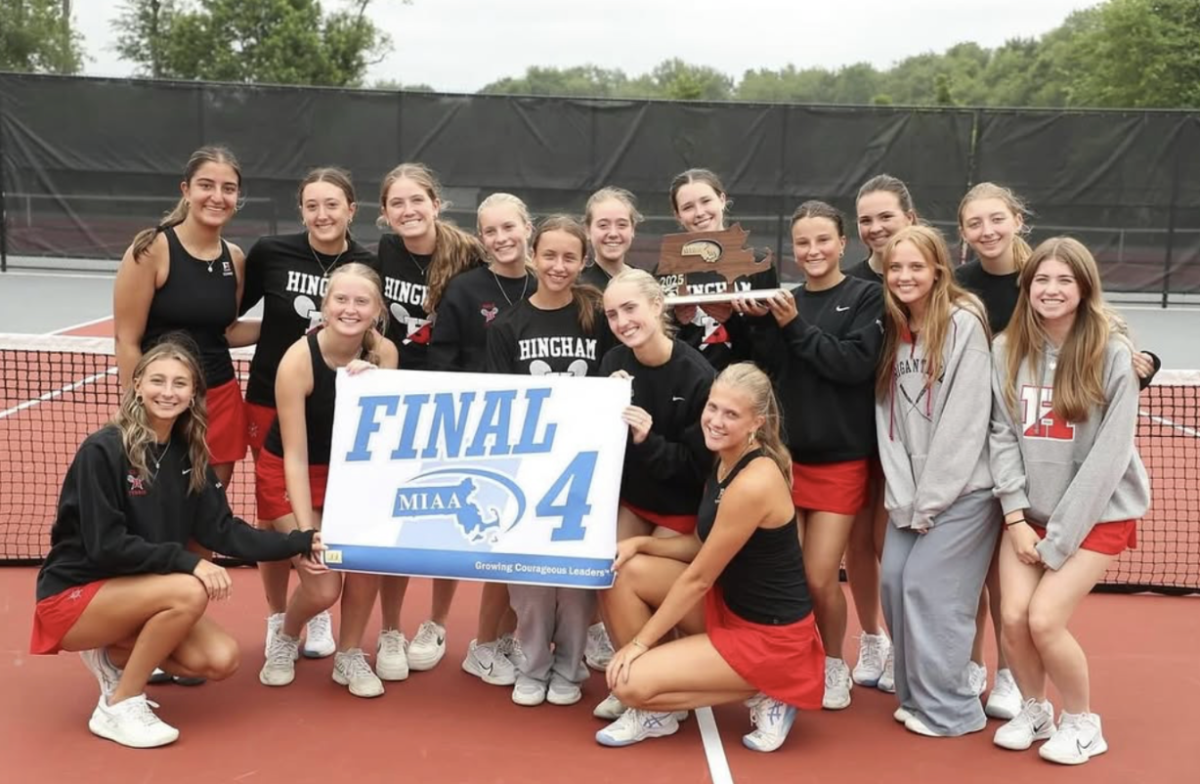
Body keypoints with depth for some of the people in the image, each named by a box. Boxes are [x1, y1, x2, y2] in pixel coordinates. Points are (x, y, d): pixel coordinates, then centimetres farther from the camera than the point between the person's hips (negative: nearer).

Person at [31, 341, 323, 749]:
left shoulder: (188, 455, 0)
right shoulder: (103, 450, -19)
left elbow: (222, 530, -5)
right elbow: (106, 545, -24)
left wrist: (298, 543, -13)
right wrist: (187, 561, -32)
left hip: (137, 594, 6)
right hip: (74, 596, -6)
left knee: (221, 660, -13)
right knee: (189, 590, -31)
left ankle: (116, 655, 12)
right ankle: (118, 708, -11)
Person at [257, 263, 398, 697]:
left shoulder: (383, 353, -15)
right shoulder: (298, 360, -27)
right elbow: (296, 456, -24)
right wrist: (307, 531, -30)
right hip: (286, 474, -4)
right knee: (322, 589, -13)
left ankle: (349, 655, 3)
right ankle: (285, 639, 23)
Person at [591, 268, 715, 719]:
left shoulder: (698, 376, -25)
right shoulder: (615, 363, -9)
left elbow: (699, 463, -20)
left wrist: (649, 441, -35)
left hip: (682, 505, -5)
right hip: (631, 495, 5)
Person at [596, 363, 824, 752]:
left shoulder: (754, 482, -26)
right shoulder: (726, 461, 3)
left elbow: (698, 578, -20)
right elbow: (703, 547, 10)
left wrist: (640, 642, -11)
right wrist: (640, 543, -6)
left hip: (769, 634, -9)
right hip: (729, 604, 9)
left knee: (630, 683, -14)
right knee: (626, 572, -5)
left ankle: (762, 694, 1)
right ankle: (653, 707, 6)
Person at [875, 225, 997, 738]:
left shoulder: (963, 323, -12)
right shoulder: (892, 331, 8)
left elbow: (965, 420, -16)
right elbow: (887, 421, 5)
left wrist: (931, 498, -14)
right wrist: (903, 498, -2)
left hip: (961, 489, -6)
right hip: (910, 493, 6)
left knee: (928, 587, -7)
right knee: (894, 583, 4)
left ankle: (949, 709, 10)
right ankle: (916, 696, 21)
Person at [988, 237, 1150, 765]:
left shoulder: (1112, 355, -12)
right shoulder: (1007, 350, -2)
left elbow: (1109, 454, -14)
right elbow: (1001, 435, -1)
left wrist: (1060, 537, -15)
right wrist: (1015, 517, -9)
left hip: (1098, 512, -3)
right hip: (1028, 510, 3)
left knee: (1045, 619, -13)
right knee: (1013, 616, -8)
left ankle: (1082, 723, 14)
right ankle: (1034, 710, 22)